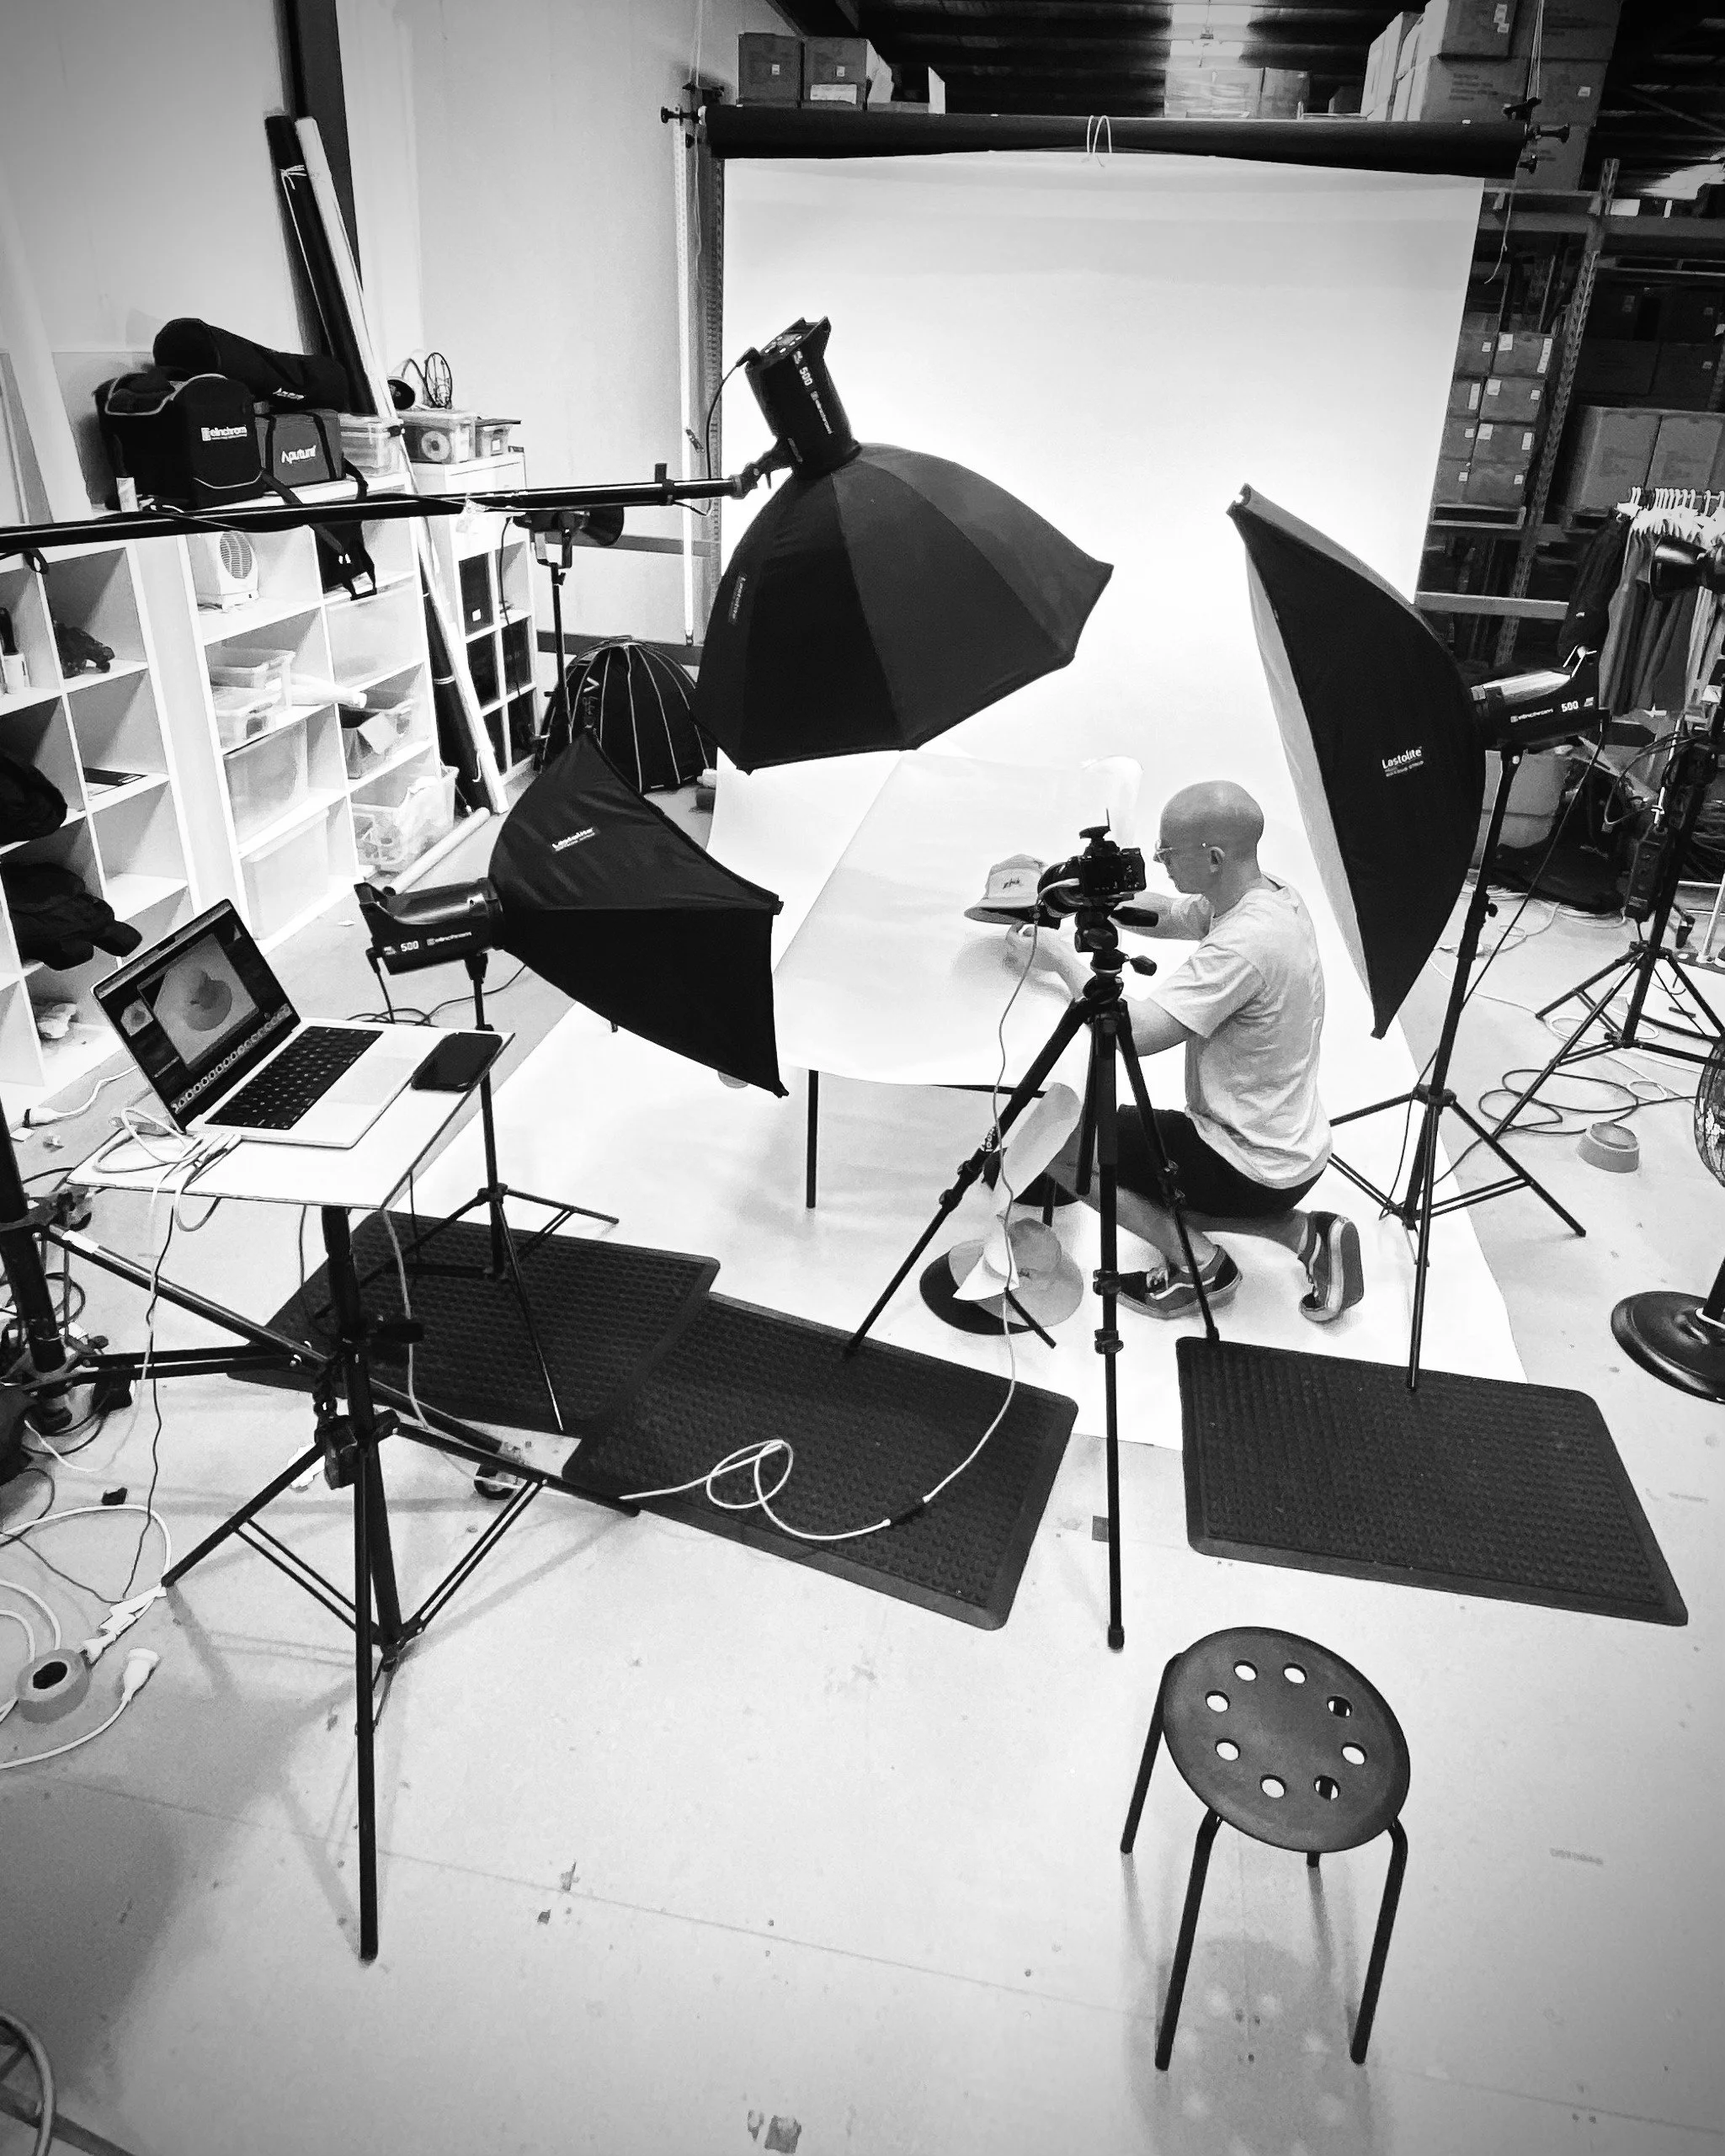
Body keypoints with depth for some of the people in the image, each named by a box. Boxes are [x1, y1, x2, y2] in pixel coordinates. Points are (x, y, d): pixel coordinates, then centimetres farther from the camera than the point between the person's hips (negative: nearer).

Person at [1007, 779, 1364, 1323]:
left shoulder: (1245, 943, -29)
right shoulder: (1270, 895, 0)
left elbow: (1133, 1033, -30)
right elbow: (1163, 916, 15)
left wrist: (1062, 958, -16)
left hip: (1256, 1168, -9)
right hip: (1289, 1149, 9)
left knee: (1061, 1145, -4)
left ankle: (1201, 1262, 1)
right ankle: (1303, 1232, 14)